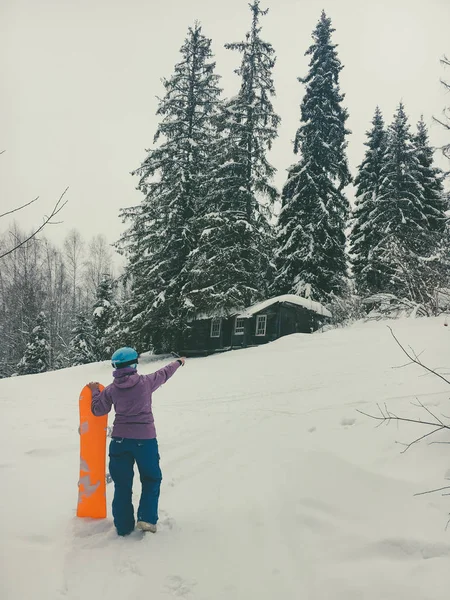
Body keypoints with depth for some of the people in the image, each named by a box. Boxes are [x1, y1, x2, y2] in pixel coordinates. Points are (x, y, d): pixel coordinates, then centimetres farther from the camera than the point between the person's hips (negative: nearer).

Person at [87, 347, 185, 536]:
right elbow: (164, 374, 13)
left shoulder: (111, 389, 0)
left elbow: (98, 410, 10)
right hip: (145, 439, -2)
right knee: (151, 479, 16)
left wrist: (95, 392, 27)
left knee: (122, 484, 13)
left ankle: (123, 526, 17)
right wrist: (178, 362, 33)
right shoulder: (146, 382, -4)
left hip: (120, 439, 2)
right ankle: (147, 518, 4)